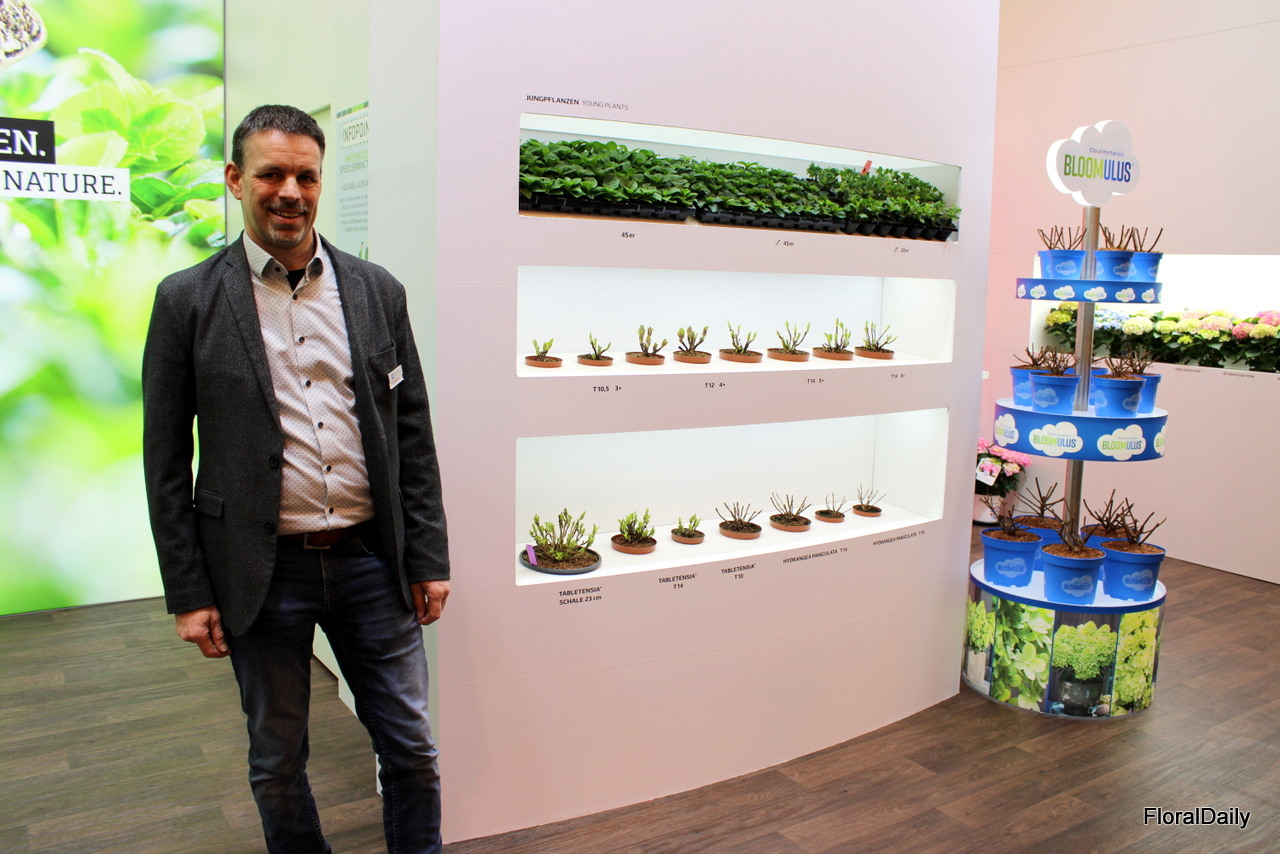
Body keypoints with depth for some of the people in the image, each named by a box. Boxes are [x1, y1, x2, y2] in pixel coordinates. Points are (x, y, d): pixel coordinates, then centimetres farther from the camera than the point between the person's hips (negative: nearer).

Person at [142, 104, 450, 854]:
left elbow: (413, 434, 4)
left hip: (372, 561, 2)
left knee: (412, 751, 11)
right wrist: (189, 593, -3)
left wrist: (428, 559, 2)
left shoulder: (377, 291, 3)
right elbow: (166, 462, -1)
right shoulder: (188, 300, -3)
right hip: (264, 573, -1)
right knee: (277, 765, 15)